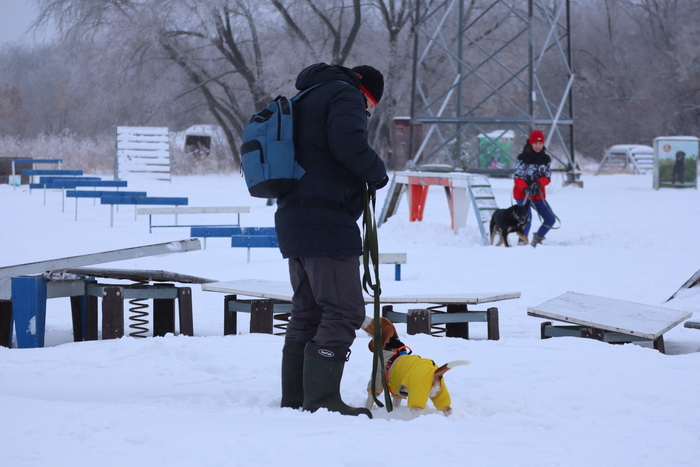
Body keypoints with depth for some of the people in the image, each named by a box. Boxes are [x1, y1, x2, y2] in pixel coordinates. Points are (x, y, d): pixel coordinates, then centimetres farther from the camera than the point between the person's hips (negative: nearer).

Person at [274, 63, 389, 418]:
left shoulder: (305, 100, 24)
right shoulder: (344, 96, -5)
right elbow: (350, 145, -23)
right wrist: (377, 173, -7)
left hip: (293, 222, 10)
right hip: (327, 224, -10)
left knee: (307, 310, 16)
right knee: (344, 311, -9)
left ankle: (294, 397, 19)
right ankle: (322, 400, -13)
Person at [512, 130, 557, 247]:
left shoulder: (546, 159, 4)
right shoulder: (523, 158, -9)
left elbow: (547, 177, 0)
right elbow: (518, 177, -13)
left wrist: (538, 183, -23)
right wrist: (525, 188, -31)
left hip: (539, 195, 5)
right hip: (522, 194, -5)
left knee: (550, 219, 3)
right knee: (527, 218, -24)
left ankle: (537, 238, 26)